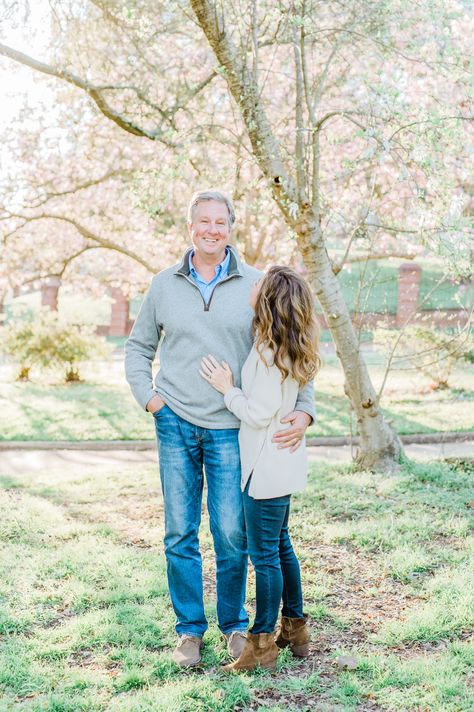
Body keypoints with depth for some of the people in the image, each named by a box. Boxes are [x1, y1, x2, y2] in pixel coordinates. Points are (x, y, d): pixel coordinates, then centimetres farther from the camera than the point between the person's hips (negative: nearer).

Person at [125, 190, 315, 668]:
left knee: (231, 534, 2)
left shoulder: (255, 285, 0)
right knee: (180, 532, 6)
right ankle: (189, 629, 21)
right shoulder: (165, 285, 5)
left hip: (230, 428, -1)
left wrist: (303, 410, -13)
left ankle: (235, 624, 23)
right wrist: (147, 397, 3)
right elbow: (139, 347, 17)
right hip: (175, 423, 2)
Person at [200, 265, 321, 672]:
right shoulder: (288, 348, 6)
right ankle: (295, 629, 31)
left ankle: (263, 642, 11)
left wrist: (227, 388, -9)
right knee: (280, 545, 19)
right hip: (281, 464, 10)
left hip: (267, 467, -10)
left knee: (265, 554, 0)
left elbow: (258, 413, -22)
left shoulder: (269, 352, -23)